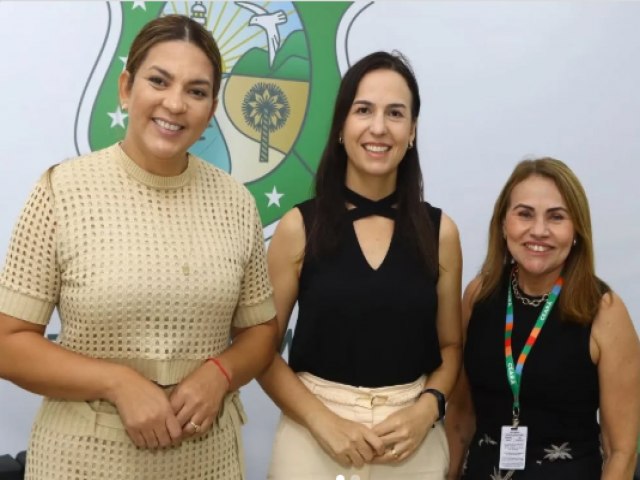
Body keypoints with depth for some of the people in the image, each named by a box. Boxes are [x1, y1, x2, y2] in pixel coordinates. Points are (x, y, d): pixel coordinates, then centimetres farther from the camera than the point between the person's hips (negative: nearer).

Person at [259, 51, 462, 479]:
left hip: (412, 439, 2)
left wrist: (427, 409, -10)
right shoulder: (299, 228, -6)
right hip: (316, 436, -1)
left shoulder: (440, 231, -1)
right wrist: (322, 421, -13)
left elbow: (450, 346, 6)